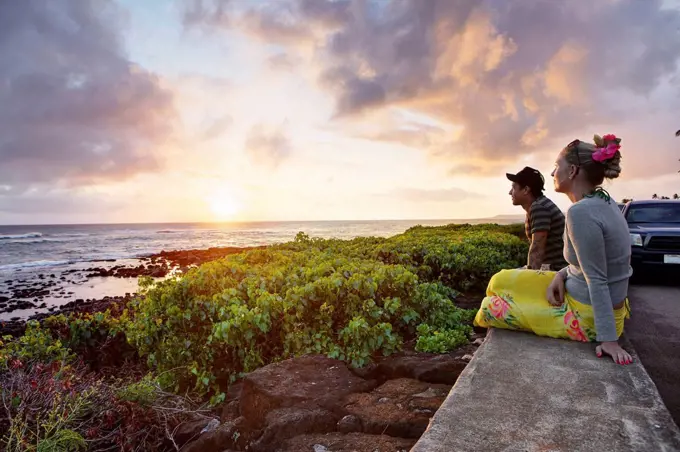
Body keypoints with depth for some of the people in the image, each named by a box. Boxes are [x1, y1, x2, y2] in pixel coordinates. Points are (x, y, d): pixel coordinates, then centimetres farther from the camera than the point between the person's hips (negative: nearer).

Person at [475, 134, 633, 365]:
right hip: (583, 298, 9)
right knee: (501, 281, 14)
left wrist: (609, 338, -22)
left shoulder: (581, 212, -27)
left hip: (588, 315, -9)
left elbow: (597, 281, -26)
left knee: (491, 307, -1)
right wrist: (561, 275, -4)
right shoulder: (604, 203, 3)